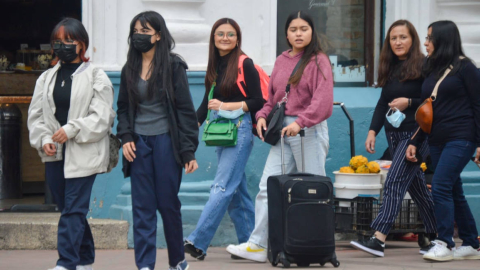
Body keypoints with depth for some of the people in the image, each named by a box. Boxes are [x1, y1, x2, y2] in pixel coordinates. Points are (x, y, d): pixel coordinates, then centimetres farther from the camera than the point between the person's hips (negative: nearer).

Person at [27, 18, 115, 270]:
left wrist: (71, 130, -19)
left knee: (73, 209, -11)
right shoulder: (46, 78, 14)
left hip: (83, 155, -5)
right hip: (54, 155, 6)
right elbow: (35, 115, 11)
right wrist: (43, 139, -6)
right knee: (69, 209, 11)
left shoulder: (96, 77, -1)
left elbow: (101, 117, -9)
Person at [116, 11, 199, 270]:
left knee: (168, 203, 2)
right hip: (139, 143, 4)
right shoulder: (130, 69, 9)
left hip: (166, 141, -4)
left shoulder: (173, 66, -3)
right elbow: (123, 108, 16)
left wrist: (189, 151, -10)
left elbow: (185, 110, -5)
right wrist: (125, 138, -1)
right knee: (142, 207, -1)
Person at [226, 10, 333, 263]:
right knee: (268, 187, -2)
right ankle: (258, 245, -1)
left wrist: (300, 121, -26)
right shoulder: (281, 61, 14)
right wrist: (262, 115, 1)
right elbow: (272, 96, 20)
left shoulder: (318, 61, -5)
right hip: (282, 130, 6)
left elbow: (323, 101, -15)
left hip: (309, 130, -6)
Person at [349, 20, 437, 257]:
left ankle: (378, 240, -22)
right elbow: (383, 103, 14)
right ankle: (436, 235, 24)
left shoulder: (423, 66, -9)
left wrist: (409, 102, -20)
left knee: (394, 183, -15)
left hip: (416, 134, -7)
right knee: (415, 184, 13)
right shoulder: (390, 68, 12)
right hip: (394, 135, 7)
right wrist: (373, 131, 6)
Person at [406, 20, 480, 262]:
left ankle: (444, 244, -13)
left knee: (440, 187, -17)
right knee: (454, 192, 9)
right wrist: (415, 142, 14)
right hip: (437, 141, 8)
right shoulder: (432, 70, 15)